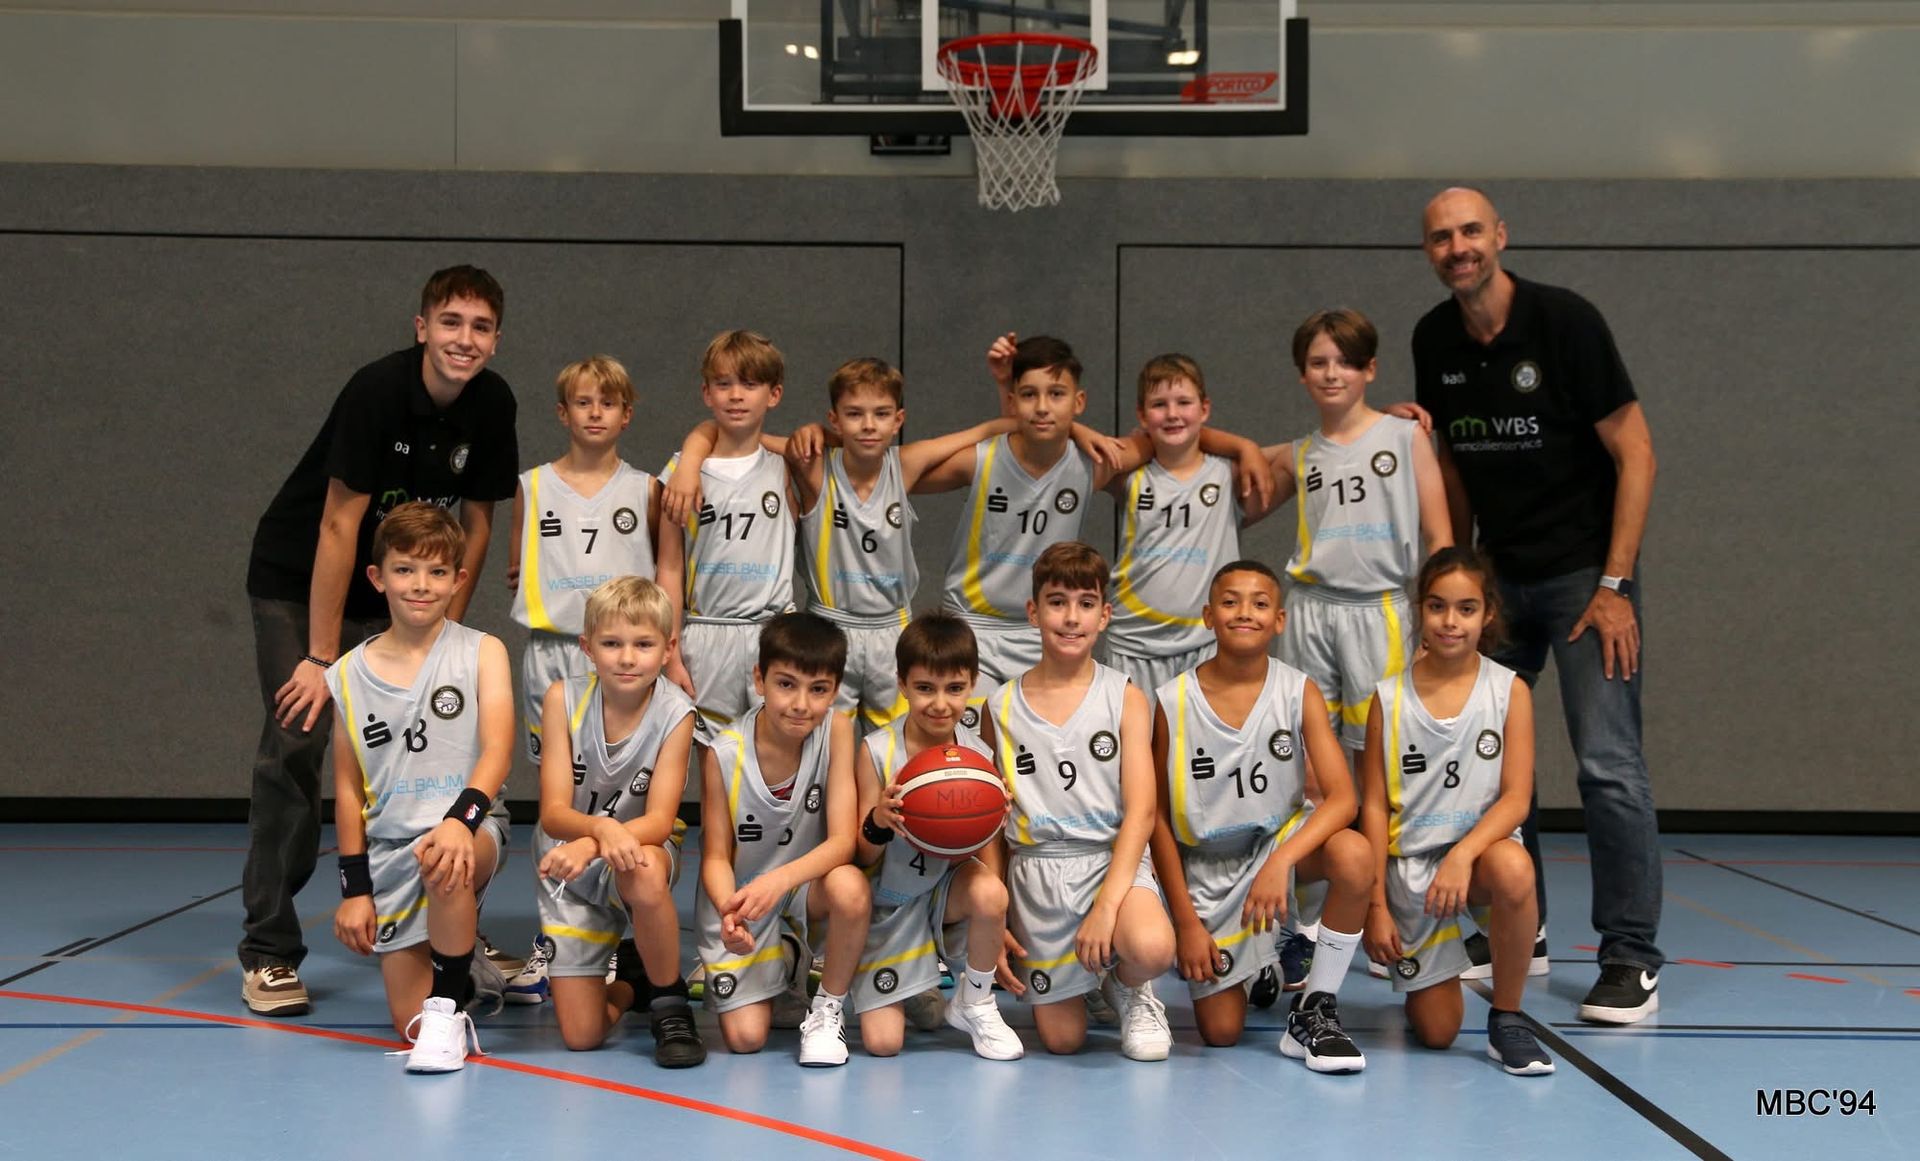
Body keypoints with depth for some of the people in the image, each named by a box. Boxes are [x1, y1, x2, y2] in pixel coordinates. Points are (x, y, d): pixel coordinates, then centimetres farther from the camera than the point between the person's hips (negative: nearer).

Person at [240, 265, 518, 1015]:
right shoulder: (378, 390, -24)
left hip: (392, 592, 5)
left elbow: (477, 523, 2)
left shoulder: (491, 404, -8)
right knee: (296, 743, -11)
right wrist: (322, 657, -23)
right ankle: (268, 952, -4)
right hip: (297, 582, -5)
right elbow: (339, 525, -24)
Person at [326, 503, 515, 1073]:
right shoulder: (349, 675, 5)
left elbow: (497, 749, -13)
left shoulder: (481, 653, -1)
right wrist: (354, 887, 4)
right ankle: (467, 973, 33)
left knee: (445, 865, -41)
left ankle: (450, 1007, -18)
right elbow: (348, 787, 8)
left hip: (471, 830, -3)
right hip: (390, 850, 3)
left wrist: (460, 819, -31)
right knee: (408, 1022, -3)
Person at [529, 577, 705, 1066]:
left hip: (642, 848, -1)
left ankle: (669, 1002, -16)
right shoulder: (563, 699, -14)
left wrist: (590, 845, -41)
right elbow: (554, 813, -18)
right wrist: (602, 827, -41)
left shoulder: (674, 712, -16)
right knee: (581, 1036, -4)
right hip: (569, 868, 1)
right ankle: (629, 980, 32)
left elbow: (660, 820, -22)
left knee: (643, 872, -41)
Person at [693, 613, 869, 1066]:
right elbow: (716, 856, -11)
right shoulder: (723, 753, -18)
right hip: (741, 902, 0)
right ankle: (785, 966, 25)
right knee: (745, 1038, -10)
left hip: (807, 886, 0)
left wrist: (779, 880, -39)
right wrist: (728, 910, -33)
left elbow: (842, 840, -21)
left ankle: (828, 1009, -9)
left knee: (850, 887, -35)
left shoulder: (836, 731, -17)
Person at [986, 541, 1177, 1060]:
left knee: (1150, 949, -35)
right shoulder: (1001, 706, 5)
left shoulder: (1125, 698, 0)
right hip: (1036, 868, 2)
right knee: (1061, 1039, -2)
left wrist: (1107, 903, -21)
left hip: (1113, 861, -2)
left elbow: (1140, 811, -8)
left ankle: (1129, 990, 3)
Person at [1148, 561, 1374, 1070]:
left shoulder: (1299, 692, -11)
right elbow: (1159, 818, -5)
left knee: (1354, 855, -35)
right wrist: (1186, 921, -8)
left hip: (1281, 837, 0)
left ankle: (1314, 1012, -15)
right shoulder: (1173, 701, -12)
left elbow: (1342, 797, -20)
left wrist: (1280, 861, -36)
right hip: (1206, 866, 0)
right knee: (1220, 1032, -5)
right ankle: (1260, 964, 32)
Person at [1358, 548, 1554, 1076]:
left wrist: (1463, 855, -26)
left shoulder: (1509, 691, -4)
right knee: (1435, 1032, -3)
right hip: (1410, 863, 1)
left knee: (1514, 870, -39)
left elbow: (1516, 797, -9)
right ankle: (1429, 971, 35)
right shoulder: (1390, 697, -2)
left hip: (1481, 848, 0)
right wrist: (1377, 905, -6)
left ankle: (1507, 1019, -17)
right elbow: (1375, 806, -1)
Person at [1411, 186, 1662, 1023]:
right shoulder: (1434, 341, 2)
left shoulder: (1564, 320, -13)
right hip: (1496, 574, 5)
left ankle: (1631, 958, -2)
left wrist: (1614, 586, -16)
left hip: (1585, 570, -5)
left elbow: (1634, 453, -12)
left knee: (1608, 760, -10)